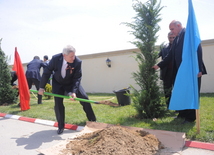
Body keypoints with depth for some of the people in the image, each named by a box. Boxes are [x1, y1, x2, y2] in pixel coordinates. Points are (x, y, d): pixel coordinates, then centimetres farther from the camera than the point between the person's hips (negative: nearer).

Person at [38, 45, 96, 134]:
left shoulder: (78, 62, -29)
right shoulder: (55, 58, -26)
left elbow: (77, 78, -23)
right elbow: (47, 73, -14)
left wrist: (74, 92, -34)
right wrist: (41, 87, -10)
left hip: (71, 82, 0)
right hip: (58, 83, 1)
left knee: (84, 98, -7)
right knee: (58, 104, -8)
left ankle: (93, 120, 11)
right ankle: (61, 126, 11)